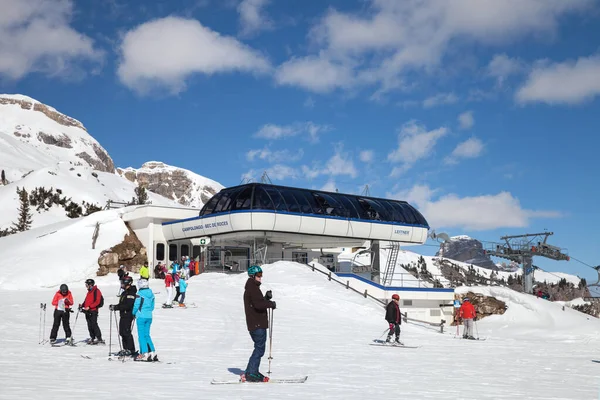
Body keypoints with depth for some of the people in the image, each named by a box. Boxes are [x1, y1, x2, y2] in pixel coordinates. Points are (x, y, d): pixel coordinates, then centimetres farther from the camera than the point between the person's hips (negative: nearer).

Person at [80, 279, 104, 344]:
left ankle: (99, 338, -11)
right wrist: (82, 305, 7)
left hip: (93, 311, -9)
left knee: (94, 325, -12)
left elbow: (97, 302, -16)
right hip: (88, 311, 9)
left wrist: (89, 307, -22)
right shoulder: (89, 292, 20)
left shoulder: (96, 291, -8)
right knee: (90, 326, 8)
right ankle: (92, 338, 13)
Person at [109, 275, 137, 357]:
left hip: (128, 315, -10)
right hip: (123, 315, 10)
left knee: (126, 332, -10)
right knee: (122, 332, 11)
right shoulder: (125, 292, 18)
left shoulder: (131, 293, -14)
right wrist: (114, 306, 5)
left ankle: (131, 350, -5)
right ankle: (126, 349, 18)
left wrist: (116, 307, -22)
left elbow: (127, 305, -23)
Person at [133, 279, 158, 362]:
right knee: (147, 335, 14)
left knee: (141, 335, 0)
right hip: (149, 317, 6)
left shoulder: (139, 294, -13)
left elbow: (136, 306, -9)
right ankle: (153, 352, 10)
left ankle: (144, 354, -3)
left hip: (141, 316, -6)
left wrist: (134, 313, 7)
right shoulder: (151, 294, 6)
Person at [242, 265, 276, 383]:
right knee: (259, 349, -7)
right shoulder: (253, 288, -12)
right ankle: (251, 374, -7)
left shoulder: (252, 287, 21)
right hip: (257, 324, -10)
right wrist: (271, 304, -10)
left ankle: (251, 372, 17)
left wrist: (267, 298, 7)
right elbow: (258, 304, -23)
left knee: (259, 348, 15)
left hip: (257, 323, 10)